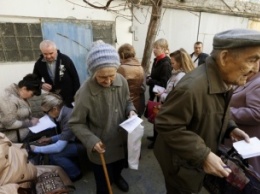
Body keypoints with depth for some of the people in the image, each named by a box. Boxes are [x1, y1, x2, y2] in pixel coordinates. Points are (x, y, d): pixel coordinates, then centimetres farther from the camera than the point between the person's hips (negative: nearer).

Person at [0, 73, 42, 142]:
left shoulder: (20, 95, 4)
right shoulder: (9, 99, -23)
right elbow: (10, 124, -25)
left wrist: (31, 118, 0)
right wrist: (30, 123, -18)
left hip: (22, 128, 9)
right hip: (12, 134, -9)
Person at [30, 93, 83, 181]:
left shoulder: (69, 119, -30)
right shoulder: (64, 112, -3)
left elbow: (59, 147, -28)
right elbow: (64, 135, 14)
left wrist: (35, 149, -16)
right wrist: (50, 139, 1)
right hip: (76, 140, 8)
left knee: (54, 154, -17)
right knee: (50, 146, 1)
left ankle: (75, 174, 5)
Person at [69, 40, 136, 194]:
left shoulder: (122, 81, -15)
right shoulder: (85, 93, -30)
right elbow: (76, 123, -17)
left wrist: (131, 110, -16)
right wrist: (91, 141, -27)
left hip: (122, 140, 5)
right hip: (101, 148, -5)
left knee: (120, 166, 35)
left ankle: (117, 176, 71)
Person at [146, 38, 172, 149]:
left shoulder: (166, 64, -20)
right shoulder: (156, 61, 6)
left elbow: (164, 84, -24)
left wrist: (150, 81, -18)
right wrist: (149, 78, 2)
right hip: (156, 94, 8)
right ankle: (156, 136, 39)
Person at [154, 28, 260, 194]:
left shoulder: (224, 82, -4)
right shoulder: (191, 87, -36)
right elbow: (166, 125, -32)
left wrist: (230, 128, -6)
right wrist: (202, 155, -31)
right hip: (182, 163, -8)